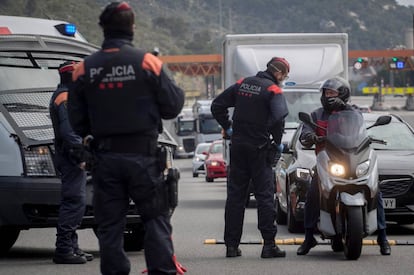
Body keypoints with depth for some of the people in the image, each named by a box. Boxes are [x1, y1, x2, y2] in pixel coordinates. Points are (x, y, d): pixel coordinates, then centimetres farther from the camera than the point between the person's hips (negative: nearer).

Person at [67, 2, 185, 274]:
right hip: (143, 154, -2)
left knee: (110, 223, 7)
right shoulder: (147, 61, -7)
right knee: (156, 218, 5)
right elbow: (173, 105, -5)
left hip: (105, 157, 2)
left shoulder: (85, 68, 1)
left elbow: (77, 120, 5)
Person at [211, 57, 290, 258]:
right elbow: (278, 117, -24)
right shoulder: (273, 90, -10)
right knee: (265, 195, 0)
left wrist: (227, 128, 14)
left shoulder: (242, 84, 9)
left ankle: (231, 245, 9)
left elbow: (217, 106, 10)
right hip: (259, 149, -5)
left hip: (238, 145, 5)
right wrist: (277, 141, -10)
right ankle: (269, 245, -4)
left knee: (235, 195, 9)